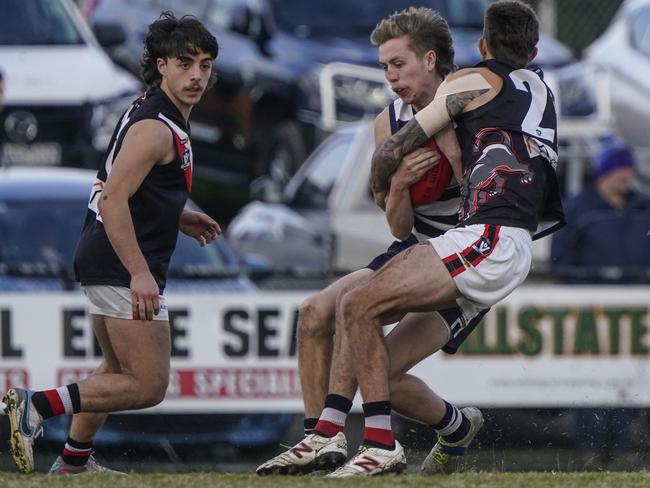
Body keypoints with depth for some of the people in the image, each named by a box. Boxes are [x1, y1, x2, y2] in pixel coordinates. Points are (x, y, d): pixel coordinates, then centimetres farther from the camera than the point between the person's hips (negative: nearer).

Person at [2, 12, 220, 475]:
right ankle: (38, 405, -12)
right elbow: (113, 198, -26)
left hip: (103, 263, 11)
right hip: (125, 267, -11)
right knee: (148, 386, -9)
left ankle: (74, 462, 35)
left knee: (118, 371, 26)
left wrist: (178, 218, 19)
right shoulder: (154, 128, -17)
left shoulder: (151, 114, 14)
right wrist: (140, 273, -29)